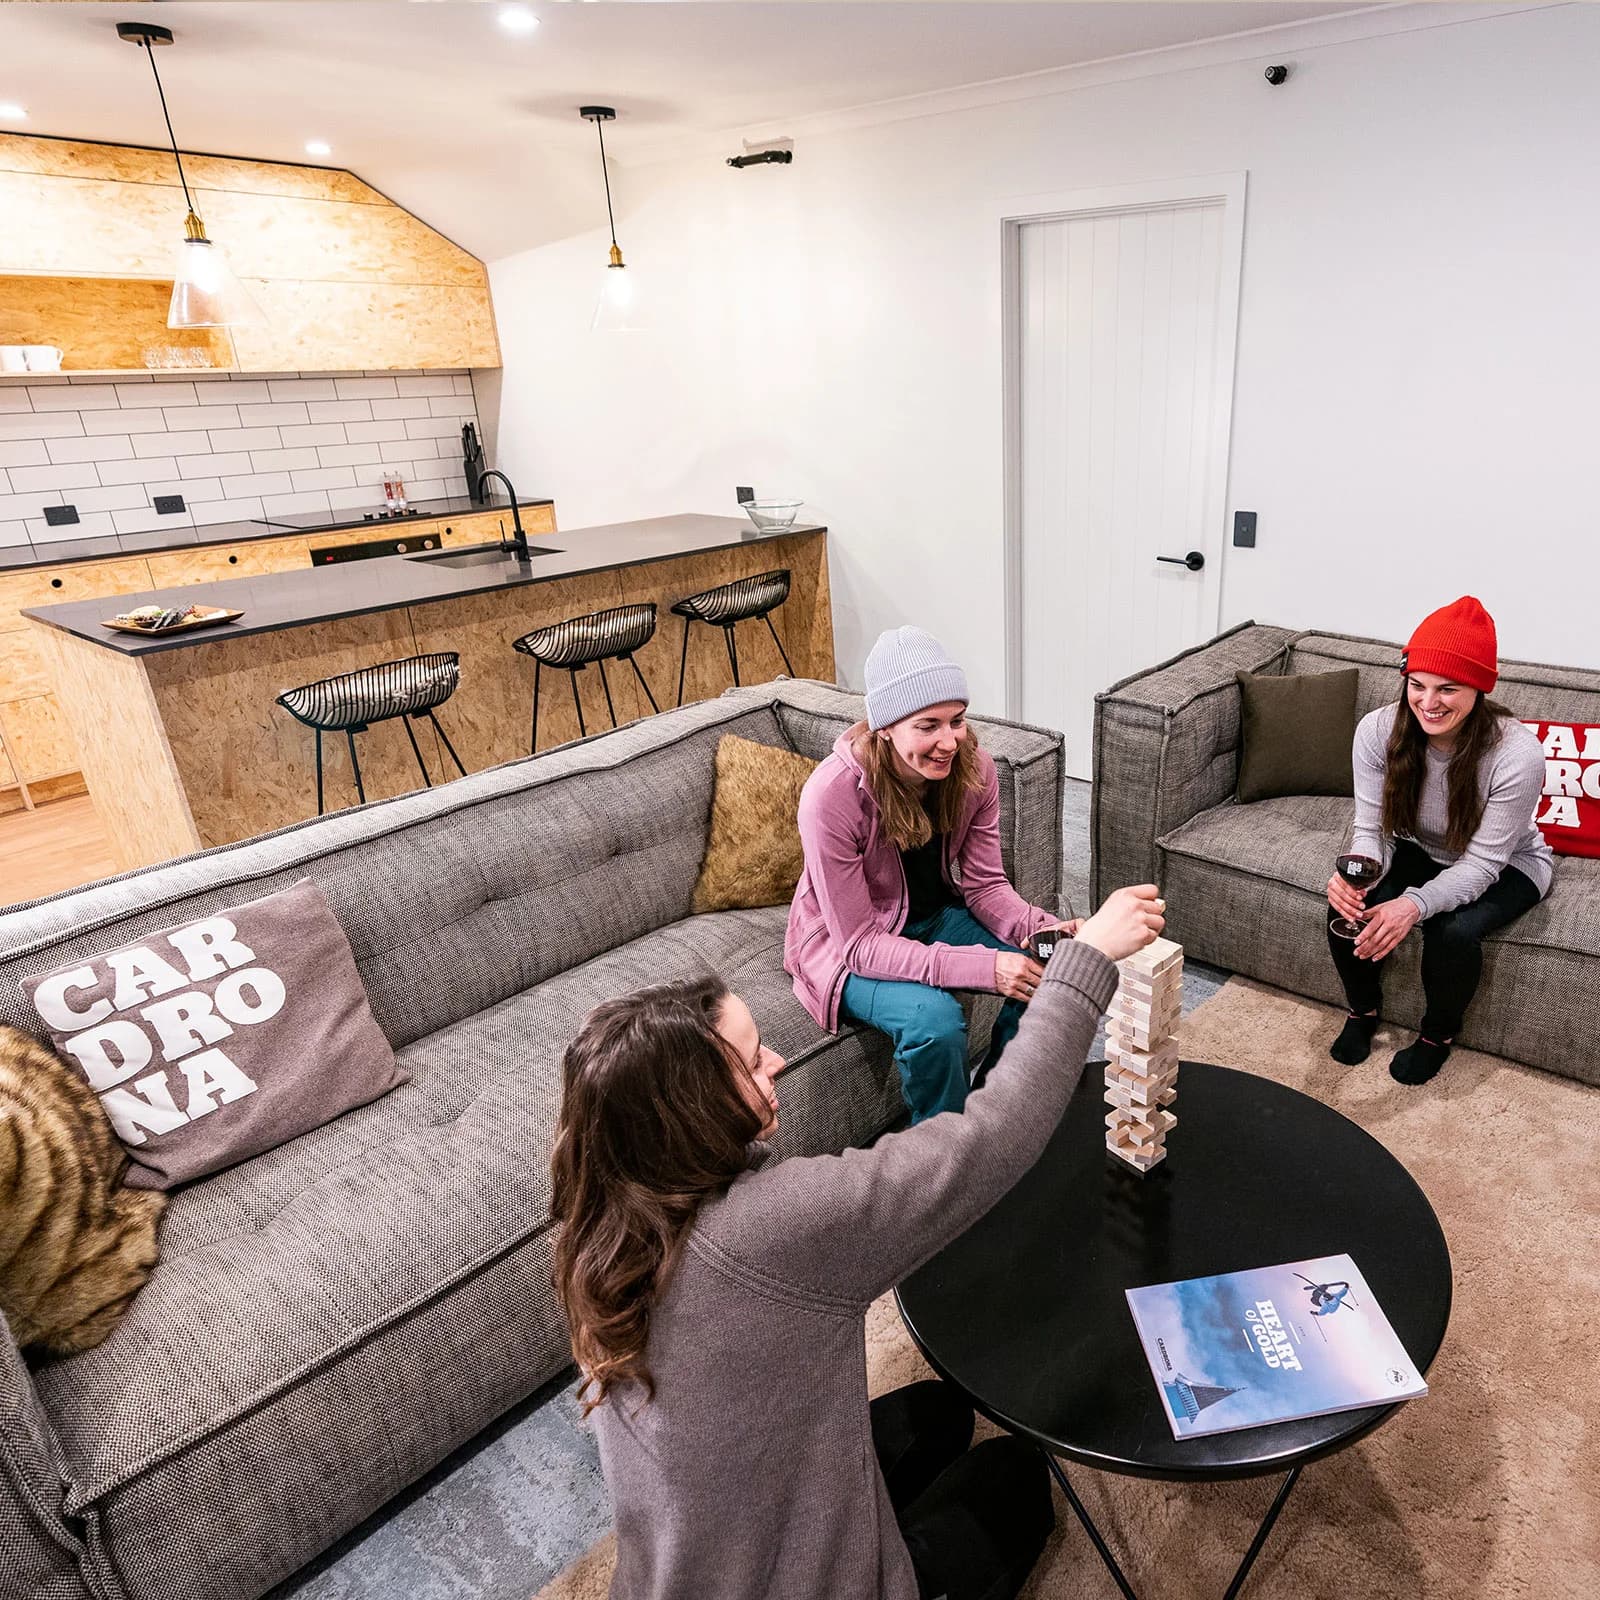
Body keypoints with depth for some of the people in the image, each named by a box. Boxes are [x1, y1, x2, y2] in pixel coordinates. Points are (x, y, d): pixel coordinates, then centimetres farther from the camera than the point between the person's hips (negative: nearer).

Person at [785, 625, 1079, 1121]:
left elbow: (984, 884, -6)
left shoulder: (973, 769, -16)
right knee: (935, 1019, -31)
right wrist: (981, 967, -38)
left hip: (937, 914, 6)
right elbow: (859, 942, -28)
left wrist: (1039, 927, -28)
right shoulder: (831, 796, -32)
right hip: (847, 944, -5)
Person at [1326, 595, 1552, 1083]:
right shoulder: (1378, 730, -24)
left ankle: (1438, 1035, 2)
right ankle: (1362, 1010, 6)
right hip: (1418, 850, 3)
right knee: (1348, 906, -24)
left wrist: (1416, 903, -46)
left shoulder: (1516, 754, -32)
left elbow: (1482, 862, -28)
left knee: (1453, 930, -31)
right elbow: (1373, 829, -17)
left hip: (1506, 865, -2)